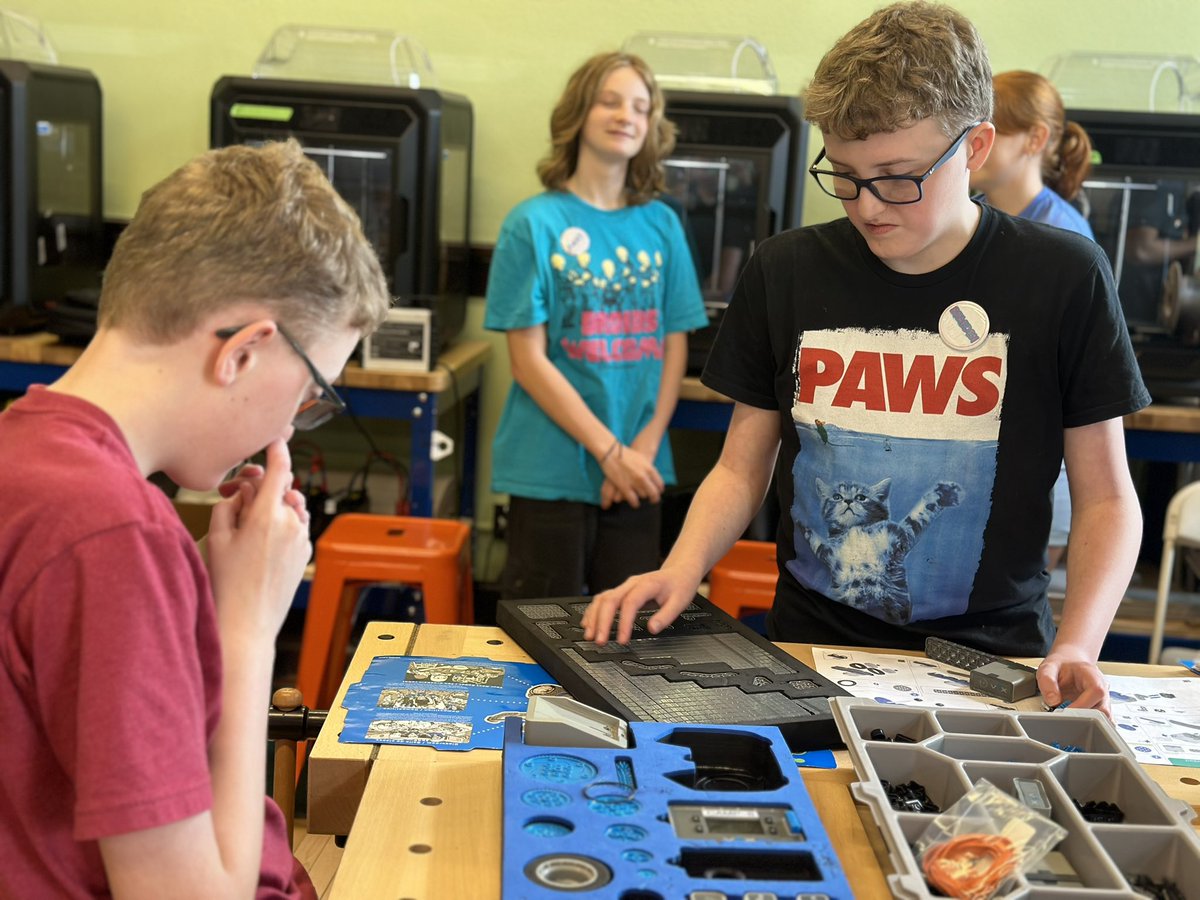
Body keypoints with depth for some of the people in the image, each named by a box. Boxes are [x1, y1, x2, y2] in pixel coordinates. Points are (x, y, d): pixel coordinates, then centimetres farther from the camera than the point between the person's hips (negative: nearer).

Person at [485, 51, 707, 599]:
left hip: (639, 472, 4)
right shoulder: (534, 223, -5)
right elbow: (529, 361, -8)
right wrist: (610, 453, -12)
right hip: (552, 471, -3)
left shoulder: (662, 225, 7)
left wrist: (644, 449, -6)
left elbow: (674, 347, 7)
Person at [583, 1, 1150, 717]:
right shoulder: (784, 274, 3)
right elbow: (743, 469, 9)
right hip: (811, 648, 2)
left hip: (991, 652, -1)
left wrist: (1077, 647, -12)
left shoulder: (1064, 279, -3)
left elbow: (1105, 495, 2)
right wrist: (683, 567, -10)